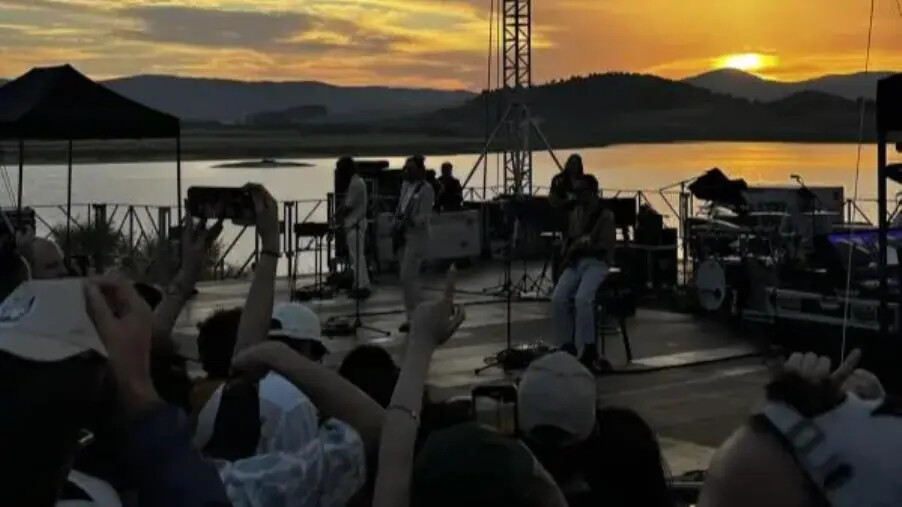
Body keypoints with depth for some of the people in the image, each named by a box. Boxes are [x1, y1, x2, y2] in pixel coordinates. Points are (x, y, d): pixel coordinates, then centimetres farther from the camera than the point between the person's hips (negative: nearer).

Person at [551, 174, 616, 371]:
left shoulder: (605, 215, -3)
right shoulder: (575, 213, 17)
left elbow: (607, 246, -10)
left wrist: (586, 244, -21)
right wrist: (568, 253, 3)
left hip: (597, 262, -6)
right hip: (575, 262, 6)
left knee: (582, 299, -31)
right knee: (558, 298, -21)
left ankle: (586, 350, -23)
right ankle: (567, 346, -10)